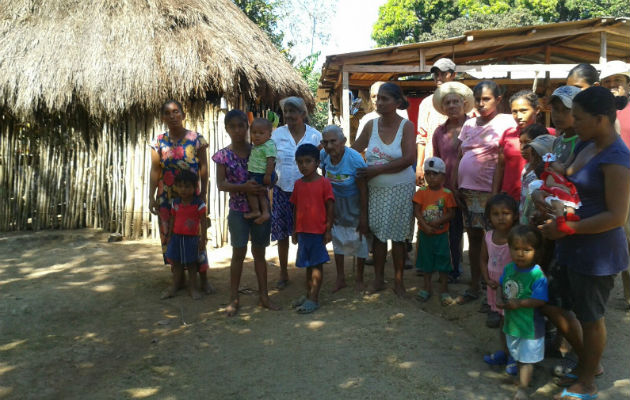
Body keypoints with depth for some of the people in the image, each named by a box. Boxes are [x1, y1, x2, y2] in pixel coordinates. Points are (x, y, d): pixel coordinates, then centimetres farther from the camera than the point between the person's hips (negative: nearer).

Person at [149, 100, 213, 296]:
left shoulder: (196, 139, -3)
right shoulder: (159, 141, 4)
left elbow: (203, 169, -3)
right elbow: (155, 171, 3)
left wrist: (203, 195, -7)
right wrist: (151, 196, -3)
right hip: (167, 198, 3)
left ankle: (204, 279, 11)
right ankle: (179, 278, 24)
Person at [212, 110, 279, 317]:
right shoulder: (223, 155, -3)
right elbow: (220, 184, -8)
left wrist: (264, 186, -13)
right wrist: (244, 187, -21)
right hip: (238, 210, -1)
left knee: (259, 252, 10)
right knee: (239, 252, 2)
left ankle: (263, 296, 20)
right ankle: (234, 298, 14)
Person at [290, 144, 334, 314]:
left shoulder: (324, 182, -8)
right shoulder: (298, 184, 7)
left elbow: (330, 207, -7)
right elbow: (296, 207, 13)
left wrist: (328, 229, -9)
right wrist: (295, 230, 13)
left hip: (318, 231, -5)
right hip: (303, 231, 5)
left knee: (317, 264, 2)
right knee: (308, 265, 15)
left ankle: (314, 299, 7)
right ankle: (308, 295, 26)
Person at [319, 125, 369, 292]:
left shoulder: (355, 159, -27)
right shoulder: (323, 154, -13)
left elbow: (363, 189, -21)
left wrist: (363, 217, -18)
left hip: (353, 207, -4)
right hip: (335, 206, 5)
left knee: (359, 240, 7)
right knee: (337, 240, 15)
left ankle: (359, 278, 28)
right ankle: (340, 278, 32)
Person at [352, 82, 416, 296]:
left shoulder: (406, 126, -6)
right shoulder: (371, 125, 4)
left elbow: (409, 158, -17)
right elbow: (354, 150, 14)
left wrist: (377, 170, -18)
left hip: (400, 189, -3)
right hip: (375, 189, 3)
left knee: (397, 236, 4)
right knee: (377, 233, 8)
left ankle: (398, 281, 17)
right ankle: (378, 278, 21)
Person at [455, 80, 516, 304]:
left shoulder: (506, 123, -2)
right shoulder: (469, 124, 15)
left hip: (490, 192, -6)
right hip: (467, 191, 6)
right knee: (474, 238, 12)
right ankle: (474, 288, 22)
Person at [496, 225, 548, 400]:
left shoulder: (537, 274, -25)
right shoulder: (509, 268, -4)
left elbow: (540, 300, -27)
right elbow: (501, 285, 10)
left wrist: (519, 303, -30)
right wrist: (499, 299, -8)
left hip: (529, 325, -7)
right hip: (511, 322, 7)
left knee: (527, 358, 6)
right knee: (518, 355, 27)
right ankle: (522, 372, 48)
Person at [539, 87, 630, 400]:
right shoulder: (585, 145, 6)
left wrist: (566, 229, -22)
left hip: (597, 251, -8)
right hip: (576, 246, 8)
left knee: (590, 315, 7)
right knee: (580, 310, 20)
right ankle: (586, 364, 39)